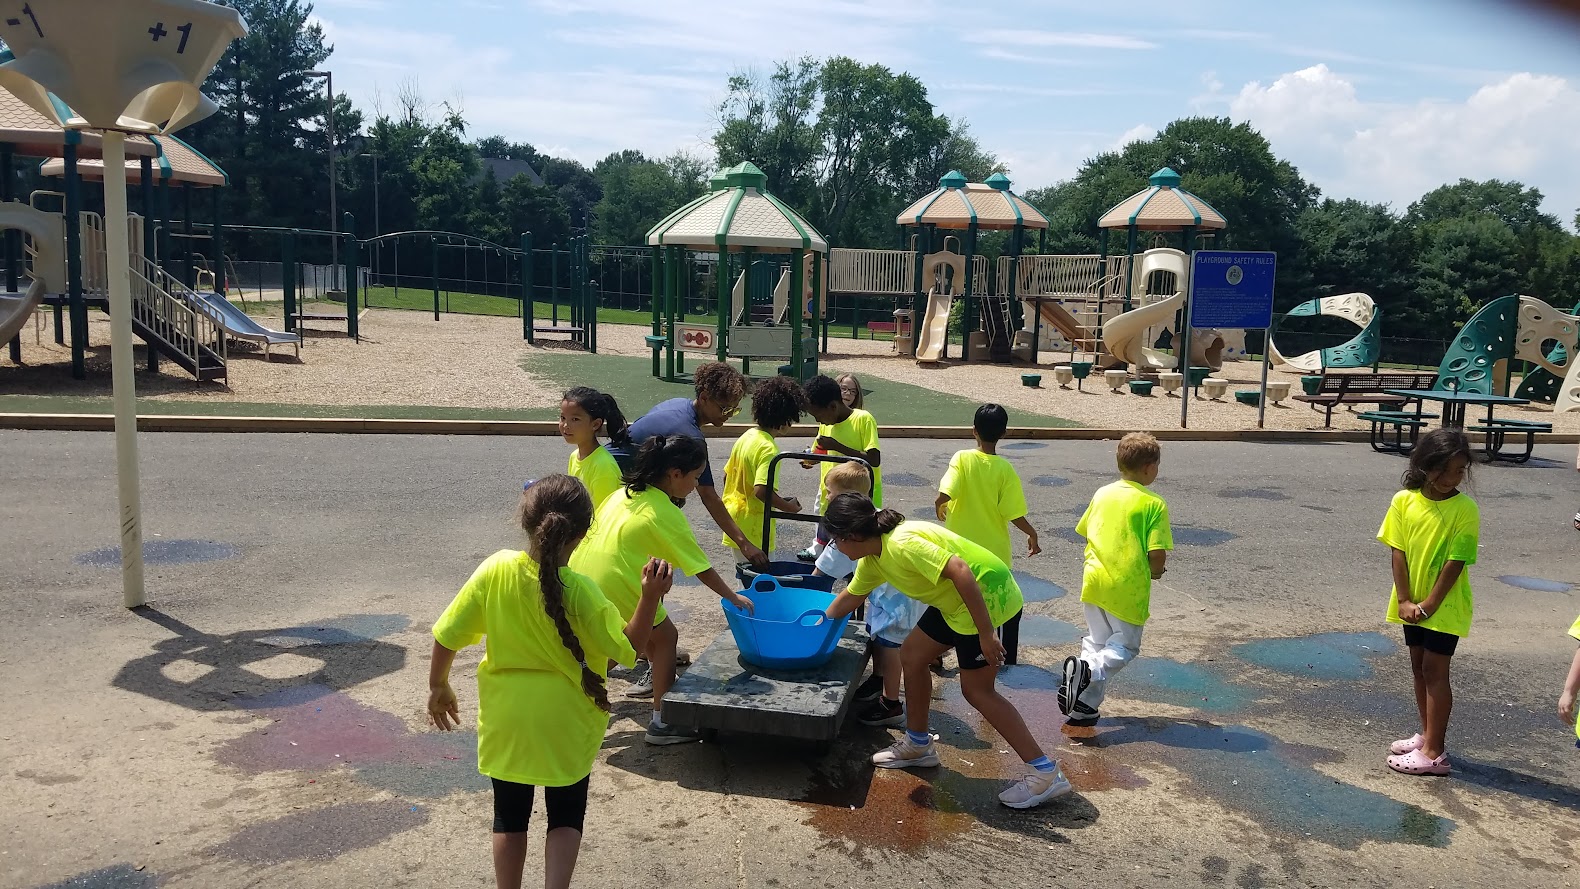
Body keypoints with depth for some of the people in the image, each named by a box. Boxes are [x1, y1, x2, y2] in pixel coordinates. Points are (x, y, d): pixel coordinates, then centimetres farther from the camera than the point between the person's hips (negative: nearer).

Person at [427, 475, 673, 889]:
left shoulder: (494, 570, -15)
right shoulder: (580, 591, -22)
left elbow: (448, 634, -6)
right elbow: (626, 650, -13)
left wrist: (438, 686, 9)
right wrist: (649, 598, -17)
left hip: (506, 718, 2)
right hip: (564, 722, -2)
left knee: (509, 817, 21)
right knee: (566, 816, 19)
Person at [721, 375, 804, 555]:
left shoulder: (746, 437, 6)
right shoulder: (769, 449, -20)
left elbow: (727, 476, 15)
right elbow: (761, 490, -29)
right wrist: (787, 506, -15)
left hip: (733, 518, 9)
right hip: (752, 528, -9)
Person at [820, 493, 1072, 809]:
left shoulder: (902, 544, -26)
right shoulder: (872, 558, 6)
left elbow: (961, 571, -32)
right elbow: (850, 596, 26)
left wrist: (986, 633, -31)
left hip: (986, 594, -10)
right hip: (954, 601, 10)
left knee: (977, 689, -5)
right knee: (911, 656, 14)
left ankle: (1045, 772, -2)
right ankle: (918, 744, 30)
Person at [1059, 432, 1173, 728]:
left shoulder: (1102, 493, 6)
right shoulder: (1154, 504, -10)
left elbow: (1086, 533, 13)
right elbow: (1157, 554, -15)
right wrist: (1154, 571, 6)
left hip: (1094, 579, 5)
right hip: (1128, 588, -5)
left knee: (1096, 642, 18)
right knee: (1125, 646, 9)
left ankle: (1085, 708, 11)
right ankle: (1088, 670, -19)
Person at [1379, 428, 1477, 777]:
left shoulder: (1465, 509, -15)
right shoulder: (1404, 501, -7)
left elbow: (1456, 562, -15)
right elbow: (1398, 552, -5)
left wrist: (1429, 604, -16)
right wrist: (1404, 601, -10)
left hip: (1444, 605, -4)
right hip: (1412, 603, 4)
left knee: (1434, 671, -2)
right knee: (1419, 668, 16)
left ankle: (1433, 752, 5)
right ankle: (1427, 734, 32)